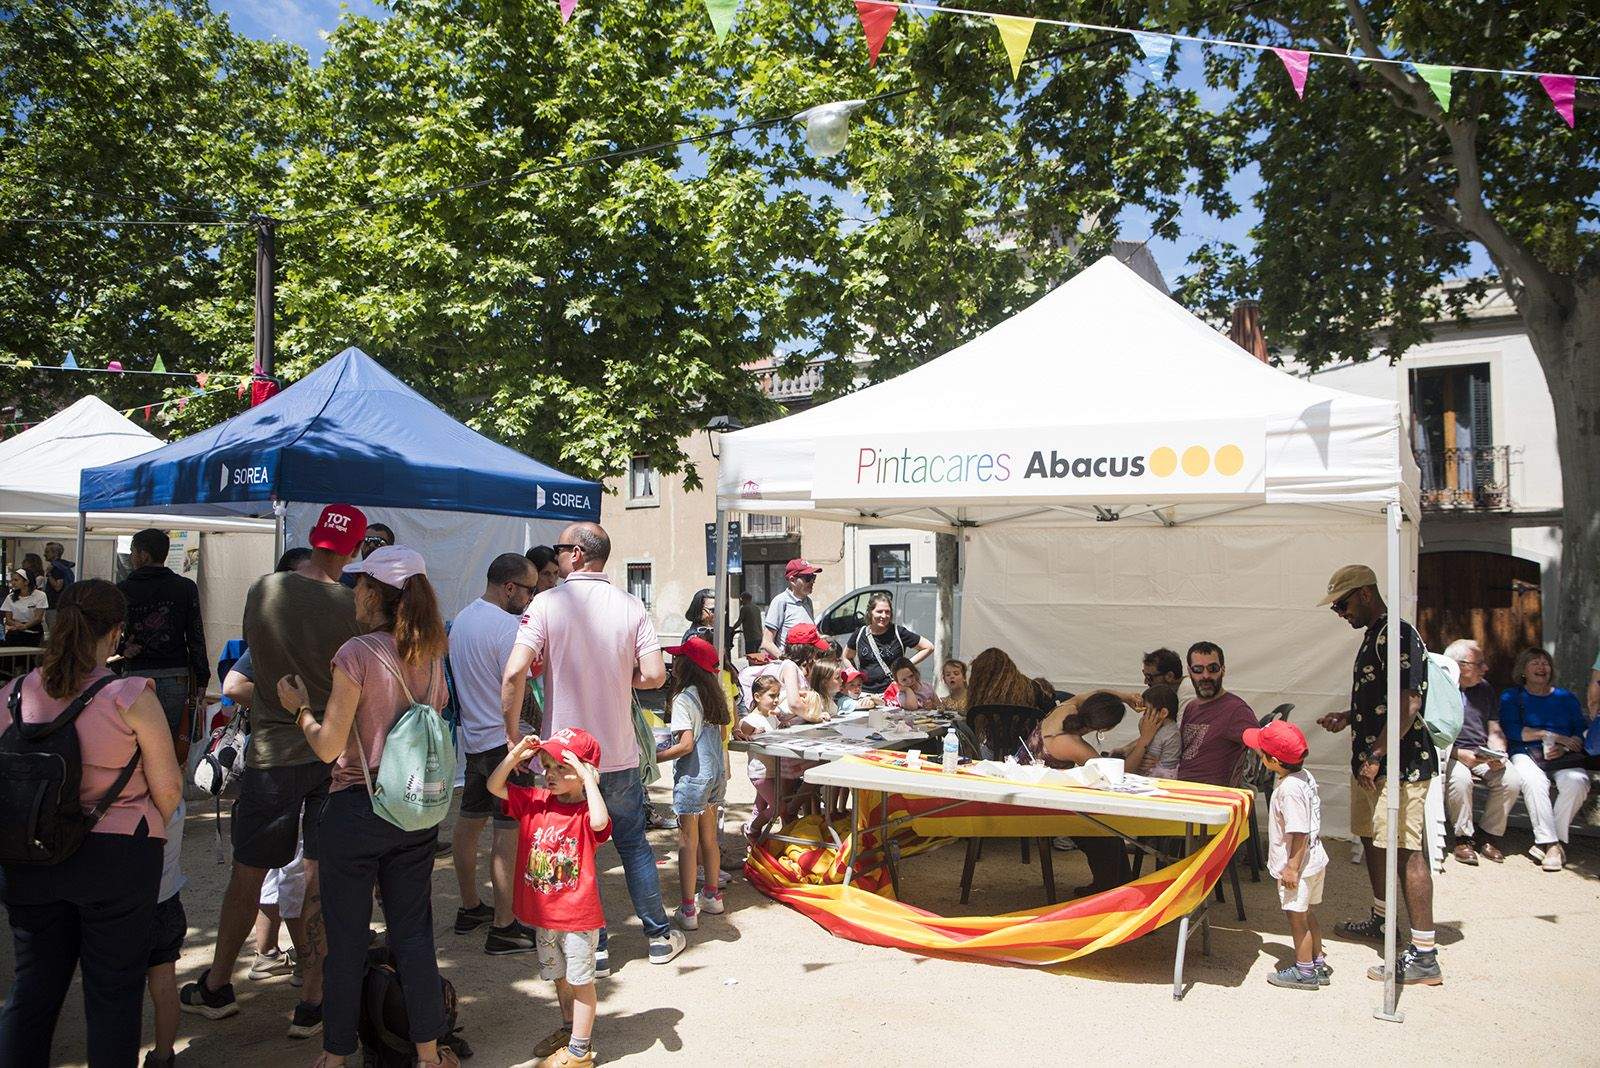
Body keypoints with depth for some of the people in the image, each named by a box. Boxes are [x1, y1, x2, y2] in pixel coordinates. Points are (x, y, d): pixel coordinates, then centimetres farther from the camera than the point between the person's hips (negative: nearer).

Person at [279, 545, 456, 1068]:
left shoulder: (357, 653, -16)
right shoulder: (430, 655, 2)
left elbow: (328, 746, -15)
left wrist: (299, 707, 1)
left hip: (356, 807, -5)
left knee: (346, 940, 10)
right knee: (413, 933, 14)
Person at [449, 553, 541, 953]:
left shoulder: (461, 618, 11)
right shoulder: (507, 626, -17)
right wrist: (515, 740, -9)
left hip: (471, 737, 10)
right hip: (501, 740, -10)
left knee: (469, 823, 18)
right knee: (509, 832, -4)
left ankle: (470, 908, 31)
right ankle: (503, 928, 0)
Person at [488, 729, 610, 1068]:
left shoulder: (586, 811, -18)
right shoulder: (535, 802, -1)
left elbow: (600, 823, -41)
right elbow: (495, 786, -3)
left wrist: (588, 778, -36)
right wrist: (515, 754, -16)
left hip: (579, 916, -6)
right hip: (544, 915, 6)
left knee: (581, 980, 7)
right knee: (559, 977, 24)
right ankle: (569, 1028, 44)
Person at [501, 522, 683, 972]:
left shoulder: (548, 603, -10)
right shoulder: (630, 605, -3)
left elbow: (514, 673, -20)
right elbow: (654, 674, -8)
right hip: (620, 753, 3)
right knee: (633, 844, 17)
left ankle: (594, 948, 18)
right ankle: (659, 935, 26)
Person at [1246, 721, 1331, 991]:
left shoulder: (1289, 789, -26)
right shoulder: (1305, 776, 3)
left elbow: (1299, 833, -26)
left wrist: (1292, 867, -20)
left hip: (1298, 866, -9)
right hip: (1314, 861, 9)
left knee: (1297, 917, 6)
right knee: (1306, 914, 21)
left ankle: (1304, 972, 20)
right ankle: (1318, 964, 33)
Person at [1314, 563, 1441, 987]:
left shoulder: (1399, 635, -17)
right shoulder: (1373, 636, 15)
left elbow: (1409, 703, -23)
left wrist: (1376, 756, -24)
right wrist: (1347, 718, 14)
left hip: (1399, 763, -11)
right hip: (1369, 762, 11)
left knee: (1407, 851, -10)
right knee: (1372, 840, 21)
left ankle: (1424, 956, -7)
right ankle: (1380, 920, 39)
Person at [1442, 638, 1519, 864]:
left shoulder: (1485, 689, 16)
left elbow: (1494, 731, 18)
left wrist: (1499, 753, -2)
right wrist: (1458, 754, -20)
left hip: (1483, 755, 6)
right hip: (1448, 754, -5)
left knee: (1512, 780, -22)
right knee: (1460, 777, -37)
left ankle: (1490, 837, -2)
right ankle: (1463, 837, -15)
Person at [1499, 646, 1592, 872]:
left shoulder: (1566, 698, 22)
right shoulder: (1511, 696, 14)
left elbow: (1582, 733, 10)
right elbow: (1511, 730, -3)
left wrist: (1563, 747, -12)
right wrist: (1553, 736, -6)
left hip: (1564, 758, 2)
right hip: (1527, 754, -2)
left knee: (1577, 782, -32)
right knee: (1533, 781, -36)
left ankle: (1552, 842, -24)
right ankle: (1551, 843, -34)